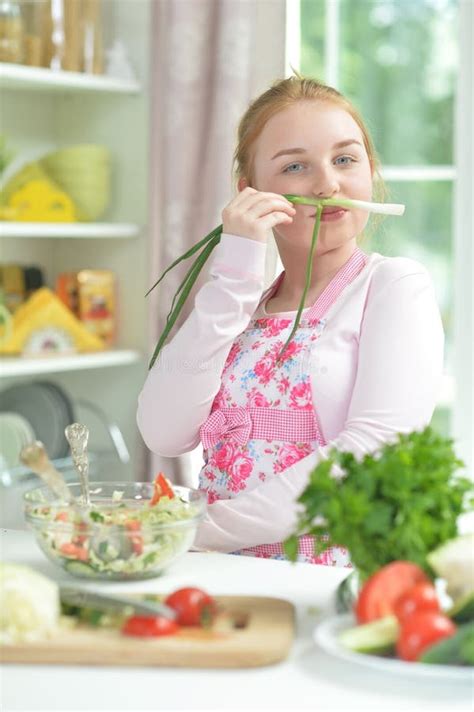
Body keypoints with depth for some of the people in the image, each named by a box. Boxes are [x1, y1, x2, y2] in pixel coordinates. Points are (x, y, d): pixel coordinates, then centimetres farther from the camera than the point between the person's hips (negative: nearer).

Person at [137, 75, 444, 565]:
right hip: (225, 574, 3)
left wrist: (209, 527, -15)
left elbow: (374, 450, -12)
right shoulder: (243, 303, 16)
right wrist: (233, 280, -4)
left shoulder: (393, 285, 2)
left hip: (337, 567, -2)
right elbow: (165, 433, 0)